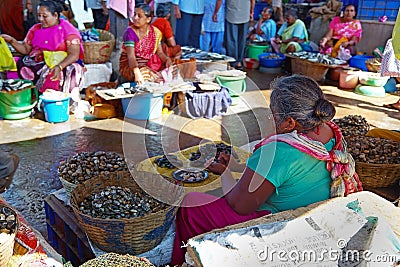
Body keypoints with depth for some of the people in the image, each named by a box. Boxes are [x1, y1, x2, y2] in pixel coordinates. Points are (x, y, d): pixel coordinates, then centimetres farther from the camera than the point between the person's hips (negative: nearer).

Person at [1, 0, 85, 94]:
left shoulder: (68, 30, -6)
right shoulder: (35, 29, 12)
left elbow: (74, 55, -16)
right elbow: (25, 49, 13)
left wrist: (59, 67, -33)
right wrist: (12, 41, -6)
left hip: (64, 64, -5)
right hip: (38, 63, 5)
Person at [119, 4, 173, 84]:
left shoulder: (156, 32, 1)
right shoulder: (130, 32, -14)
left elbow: (159, 52, 6)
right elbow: (131, 56, -25)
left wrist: (167, 59, -18)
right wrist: (137, 73, -42)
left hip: (149, 64, 5)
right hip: (130, 66, -4)